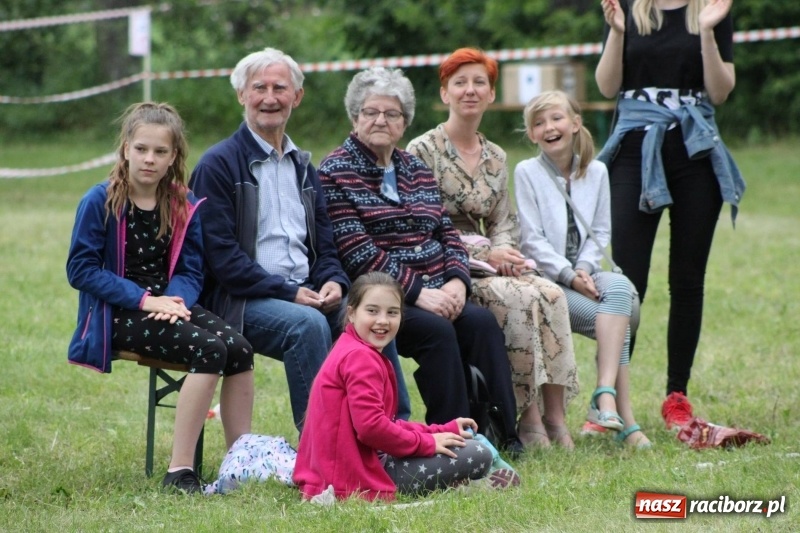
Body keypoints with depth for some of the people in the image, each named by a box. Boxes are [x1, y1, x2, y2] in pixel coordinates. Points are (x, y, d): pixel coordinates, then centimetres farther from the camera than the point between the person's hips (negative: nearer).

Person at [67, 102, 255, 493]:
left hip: (169, 304, 5)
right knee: (209, 350, -29)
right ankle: (179, 471, -29)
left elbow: (191, 270, 9)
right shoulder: (100, 202, -6)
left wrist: (177, 299, -16)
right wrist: (144, 299, -18)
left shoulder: (184, 207, 8)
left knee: (238, 347, -23)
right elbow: (80, 269, -10)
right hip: (118, 314, -5)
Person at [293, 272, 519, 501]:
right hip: (358, 477, -11)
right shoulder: (360, 357, -15)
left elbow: (386, 423, 22)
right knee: (478, 455, -10)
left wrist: (442, 431, 14)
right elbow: (370, 426, -26)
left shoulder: (350, 352, 19)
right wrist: (427, 443, -14)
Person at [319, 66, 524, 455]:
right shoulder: (335, 173, -3)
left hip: (437, 294, 6)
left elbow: (447, 232, 15)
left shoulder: (416, 169, 18)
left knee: (481, 322, -20)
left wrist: (456, 281, -6)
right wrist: (417, 292, -19)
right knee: (436, 330, -30)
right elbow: (357, 252, -13)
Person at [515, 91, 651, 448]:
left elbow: (601, 231, 9)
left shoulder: (596, 172, 10)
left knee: (620, 287, -31)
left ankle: (605, 394, -40)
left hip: (584, 275, 4)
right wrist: (569, 276, -16)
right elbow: (532, 240, -7)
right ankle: (623, 418, -27)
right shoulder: (527, 173, -2)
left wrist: (585, 268, -10)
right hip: (545, 278, -4)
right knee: (617, 321, -26)